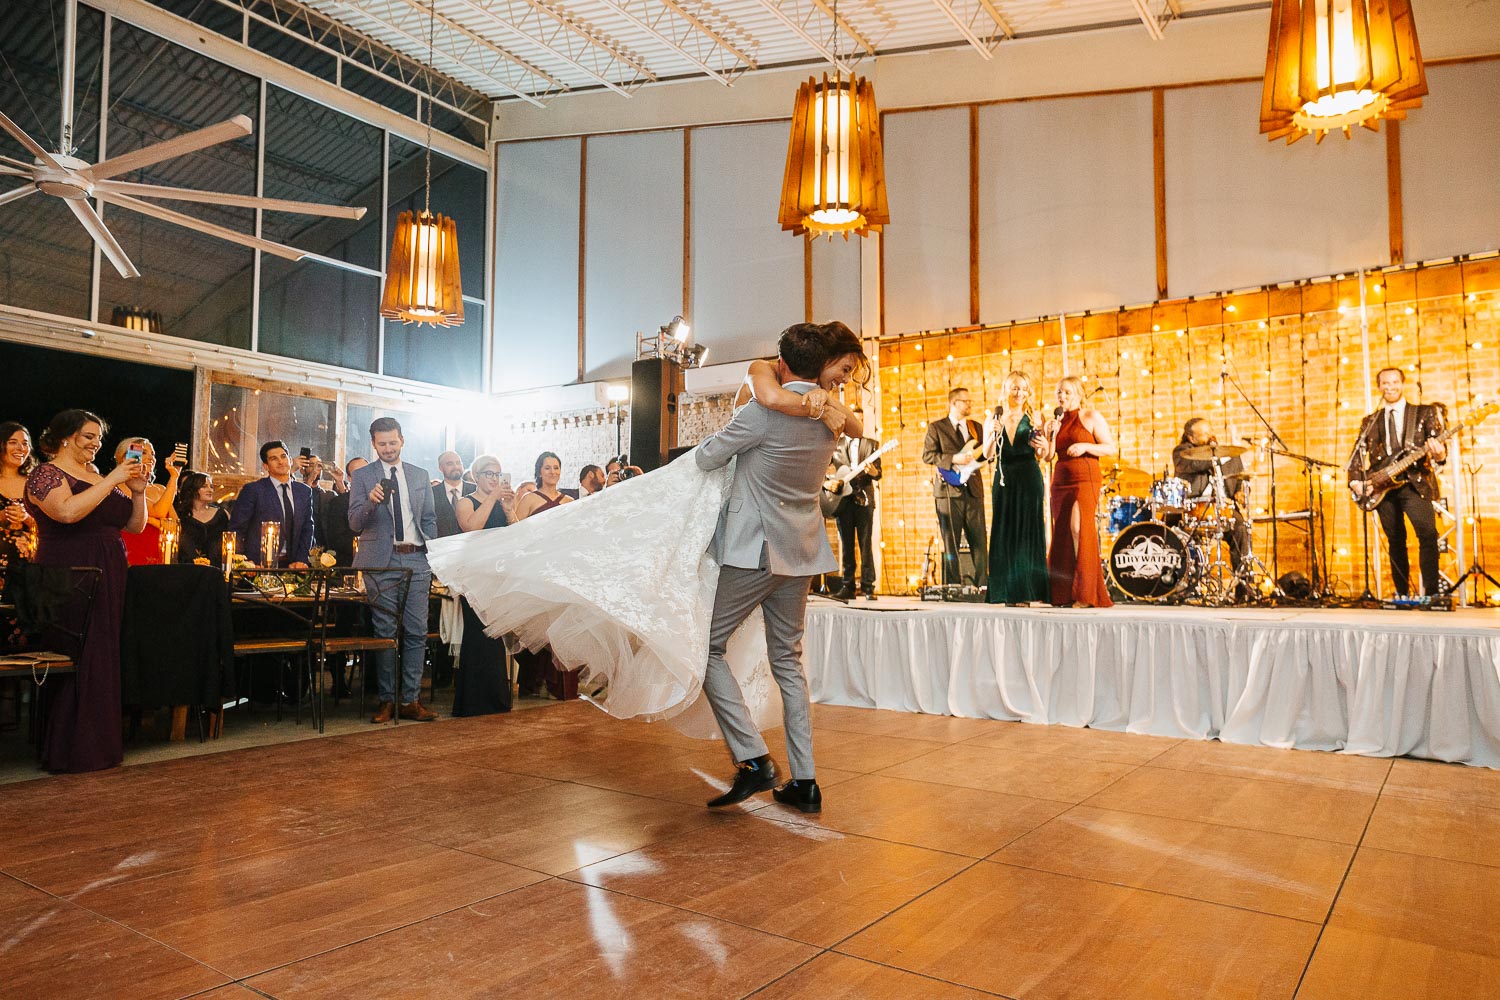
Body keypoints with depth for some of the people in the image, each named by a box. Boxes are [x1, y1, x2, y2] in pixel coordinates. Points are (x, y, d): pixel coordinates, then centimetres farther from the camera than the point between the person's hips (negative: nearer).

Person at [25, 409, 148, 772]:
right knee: (75, 663, -6)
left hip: (109, 581, 7)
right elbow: (67, 511, -24)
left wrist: (137, 491, 2)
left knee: (104, 662, 7)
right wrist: (111, 481, -18)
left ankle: (99, 742, 14)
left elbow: (135, 526, 17)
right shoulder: (46, 474, -3)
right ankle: (71, 751, 1)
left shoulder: (103, 479, 19)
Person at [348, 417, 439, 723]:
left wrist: (434, 559, 9)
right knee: (385, 632, 1)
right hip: (381, 562, -2)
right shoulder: (361, 477, 6)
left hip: (417, 560, 2)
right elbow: (355, 523, -2)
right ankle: (387, 700, 11)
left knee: (417, 632, 0)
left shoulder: (421, 476, 13)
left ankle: (410, 700, 7)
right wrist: (371, 501, -21)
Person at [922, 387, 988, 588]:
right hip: (948, 489, -4)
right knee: (951, 542, -1)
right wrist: (954, 459, -14)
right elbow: (927, 455, -5)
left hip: (973, 490, 4)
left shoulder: (976, 427, 18)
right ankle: (952, 586, 4)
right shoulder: (936, 427, 4)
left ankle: (982, 584, 6)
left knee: (979, 540, 1)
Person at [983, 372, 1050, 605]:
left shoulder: (1034, 418, 3)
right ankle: (1006, 591, 7)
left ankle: (1027, 591, 0)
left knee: (1028, 531, -3)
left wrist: (1043, 445, -18)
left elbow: (1043, 455, 4)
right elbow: (988, 454, 2)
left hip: (1029, 480, -2)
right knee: (1004, 532, 2)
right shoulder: (994, 418, 8)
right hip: (1004, 479, 2)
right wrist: (993, 434, -15)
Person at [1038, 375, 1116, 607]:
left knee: (1077, 526, -21)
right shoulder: (1055, 421, 16)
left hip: (1086, 479, -6)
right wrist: (1052, 435, -6)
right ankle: (1065, 594, 7)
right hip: (1061, 481, 6)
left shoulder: (1091, 417, 2)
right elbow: (1047, 457, 9)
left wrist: (1085, 446, -15)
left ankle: (1085, 592, -17)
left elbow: (1112, 448, -2)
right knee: (1062, 533, 2)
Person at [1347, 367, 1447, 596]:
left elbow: (1438, 444, 1)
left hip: (1415, 482, -3)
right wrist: (1355, 480, -2)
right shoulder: (1370, 421, 16)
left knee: (1428, 534, -19)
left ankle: (1432, 593, -17)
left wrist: (1439, 453, -23)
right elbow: (1357, 454, 14)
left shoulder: (1425, 412, 10)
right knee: (1395, 541, 5)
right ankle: (1403, 594, 9)